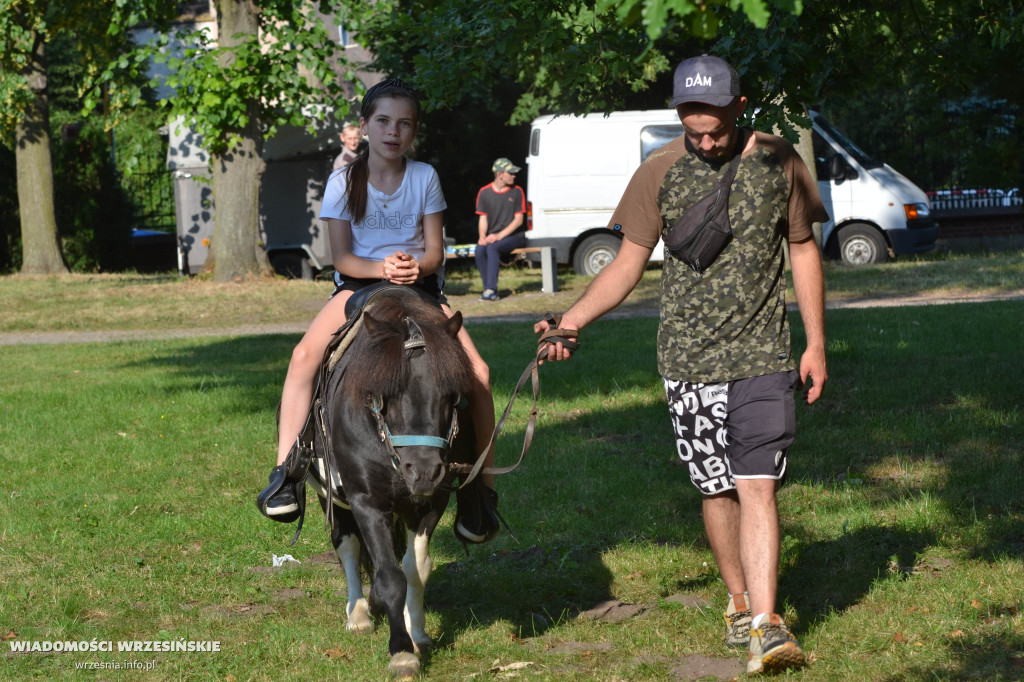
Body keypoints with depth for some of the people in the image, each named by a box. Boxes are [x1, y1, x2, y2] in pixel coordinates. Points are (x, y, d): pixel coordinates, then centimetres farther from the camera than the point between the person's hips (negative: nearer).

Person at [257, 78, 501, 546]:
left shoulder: (425, 178, 4)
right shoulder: (344, 182, 1)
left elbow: (435, 252, 3)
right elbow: (342, 258, -4)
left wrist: (415, 266, -21)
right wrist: (382, 269, -24)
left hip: (420, 286, 1)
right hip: (359, 285, -1)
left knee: (477, 372, -21)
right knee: (304, 356, -30)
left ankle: (481, 487, -8)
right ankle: (286, 472, -26)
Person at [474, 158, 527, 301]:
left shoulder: (516, 191, 1)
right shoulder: (485, 192, 7)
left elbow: (518, 220, -4)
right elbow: (483, 218, 8)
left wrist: (499, 236, -15)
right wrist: (483, 236, -12)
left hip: (514, 237, -3)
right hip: (492, 237, 3)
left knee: (493, 247, -32)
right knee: (480, 249, -29)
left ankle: (491, 290, -36)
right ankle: (488, 288, -26)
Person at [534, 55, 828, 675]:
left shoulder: (777, 161, 0)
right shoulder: (660, 173, -1)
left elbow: (804, 252, 9)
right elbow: (629, 261, 4)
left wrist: (817, 345, 6)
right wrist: (573, 320, -10)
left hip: (763, 355, -1)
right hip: (689, 358, 1)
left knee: (758, 486, -10)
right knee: (718, 488, 7)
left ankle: (766, 626, -14)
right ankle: (740, 599, 27)